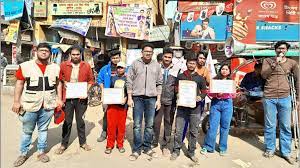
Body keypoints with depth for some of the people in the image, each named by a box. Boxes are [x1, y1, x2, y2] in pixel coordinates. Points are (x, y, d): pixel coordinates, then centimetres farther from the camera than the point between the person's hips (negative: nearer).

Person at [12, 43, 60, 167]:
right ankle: (23, 153, 31)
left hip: (48, 105, 2)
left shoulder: (55, 68, 3)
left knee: (43, 129, 15)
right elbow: (19, 83, -1)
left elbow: (58, 84, 10)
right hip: (30, 105, -2)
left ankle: (41, 152, 31)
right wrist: (16, 101, -4)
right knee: (27, 131, 13)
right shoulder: (25, 66, -5)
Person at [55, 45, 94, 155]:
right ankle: (64, 144, 27)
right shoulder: (63, 65, -2)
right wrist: (60, 99, -3)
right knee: (67, 121, 10)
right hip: (68, 98, 0)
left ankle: (83, 142, 28)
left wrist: (86, 92, -8)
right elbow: (59, 82, 0)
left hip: (81, 98, 0)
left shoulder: (86, 66, 0)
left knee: (80, 120, 13)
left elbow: (91, 80, 6)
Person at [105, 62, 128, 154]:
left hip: (122, 105, -2)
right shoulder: (113, 78, 14)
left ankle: (120, 145, 19)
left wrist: (125, 98, -15)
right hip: (112, 104, 2)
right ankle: (110, 145, 13)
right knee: (111, 125, 2)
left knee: (121, 125, 5)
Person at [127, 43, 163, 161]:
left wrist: (158, 100, 4)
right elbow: (129, 81, 2)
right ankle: (136, 149, 15)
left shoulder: (156, 65, 8)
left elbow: (159, 84, 9)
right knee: (137, 125, 3)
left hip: (151, 98, 2)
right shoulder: (135, 63, 2)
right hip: (137, 98, -2)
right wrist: (129, 98, -3)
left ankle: (147, 147, 24)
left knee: (149, 125, 9)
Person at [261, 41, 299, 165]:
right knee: (270, 126, 6)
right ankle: (270, 149, 21)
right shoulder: (268, 61, 6)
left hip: (285, 98, 1)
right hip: (269, 98, -1)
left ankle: (286, 152, 18)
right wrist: (275, 63, -16)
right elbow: (263, 75, -8)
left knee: (286, 127, 5)